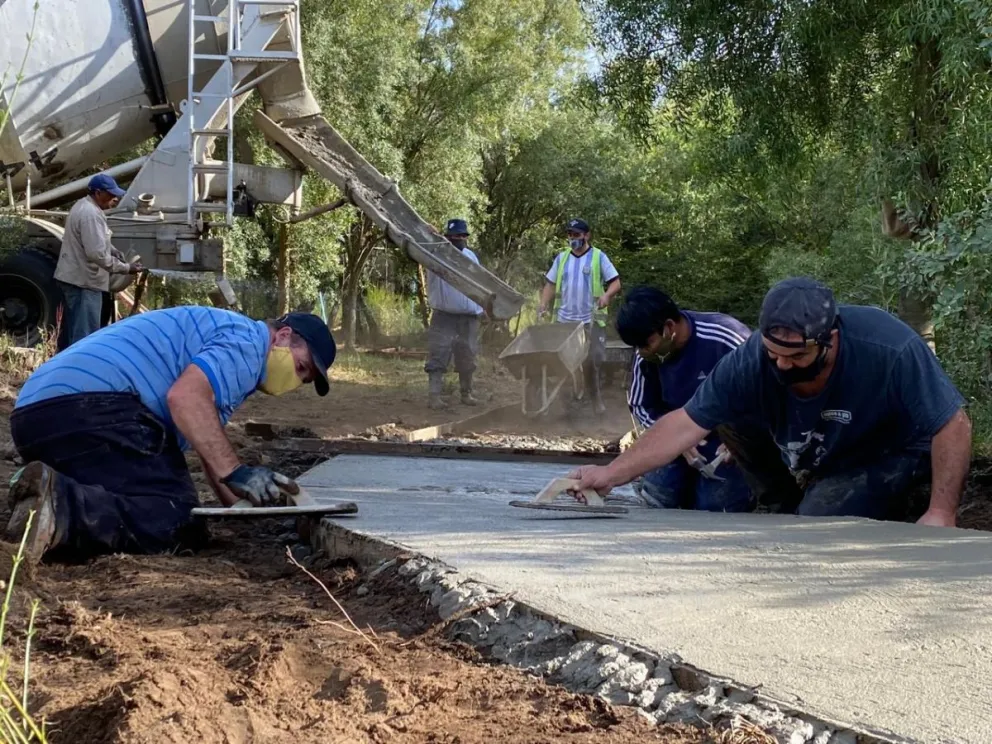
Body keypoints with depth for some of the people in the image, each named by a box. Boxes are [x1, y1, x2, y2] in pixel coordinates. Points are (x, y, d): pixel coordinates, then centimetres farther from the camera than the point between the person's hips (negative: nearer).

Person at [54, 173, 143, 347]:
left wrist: (115, 253, 9)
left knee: (74, 330, 19)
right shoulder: (91, 214, -21)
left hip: (73, 277, 11)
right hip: (84, 281, -11)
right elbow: (97, 253, -26)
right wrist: (126, 268, -18)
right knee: (85, 334, -10)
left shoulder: (83, 206, 13)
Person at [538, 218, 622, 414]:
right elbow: (550, 284, 13)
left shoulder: (599, 257, 0)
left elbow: (616, 283, -4)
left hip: (590, 320, -3)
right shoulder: (561, 258, 11)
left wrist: (606, 295, -24)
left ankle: (596, 399, 9)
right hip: (564, 320, 3)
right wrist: (543, 306, -3)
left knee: (592, 362, -1)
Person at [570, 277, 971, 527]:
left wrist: (941, 514, -34)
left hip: (886, 458, -5)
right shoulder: (750, 362, -27)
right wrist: (610, 475, -27)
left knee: (823, 514, -30)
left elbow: (953, 426, -28)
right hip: (804, 462, 6)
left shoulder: (893, 351, -36)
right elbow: (686, 424, -22)